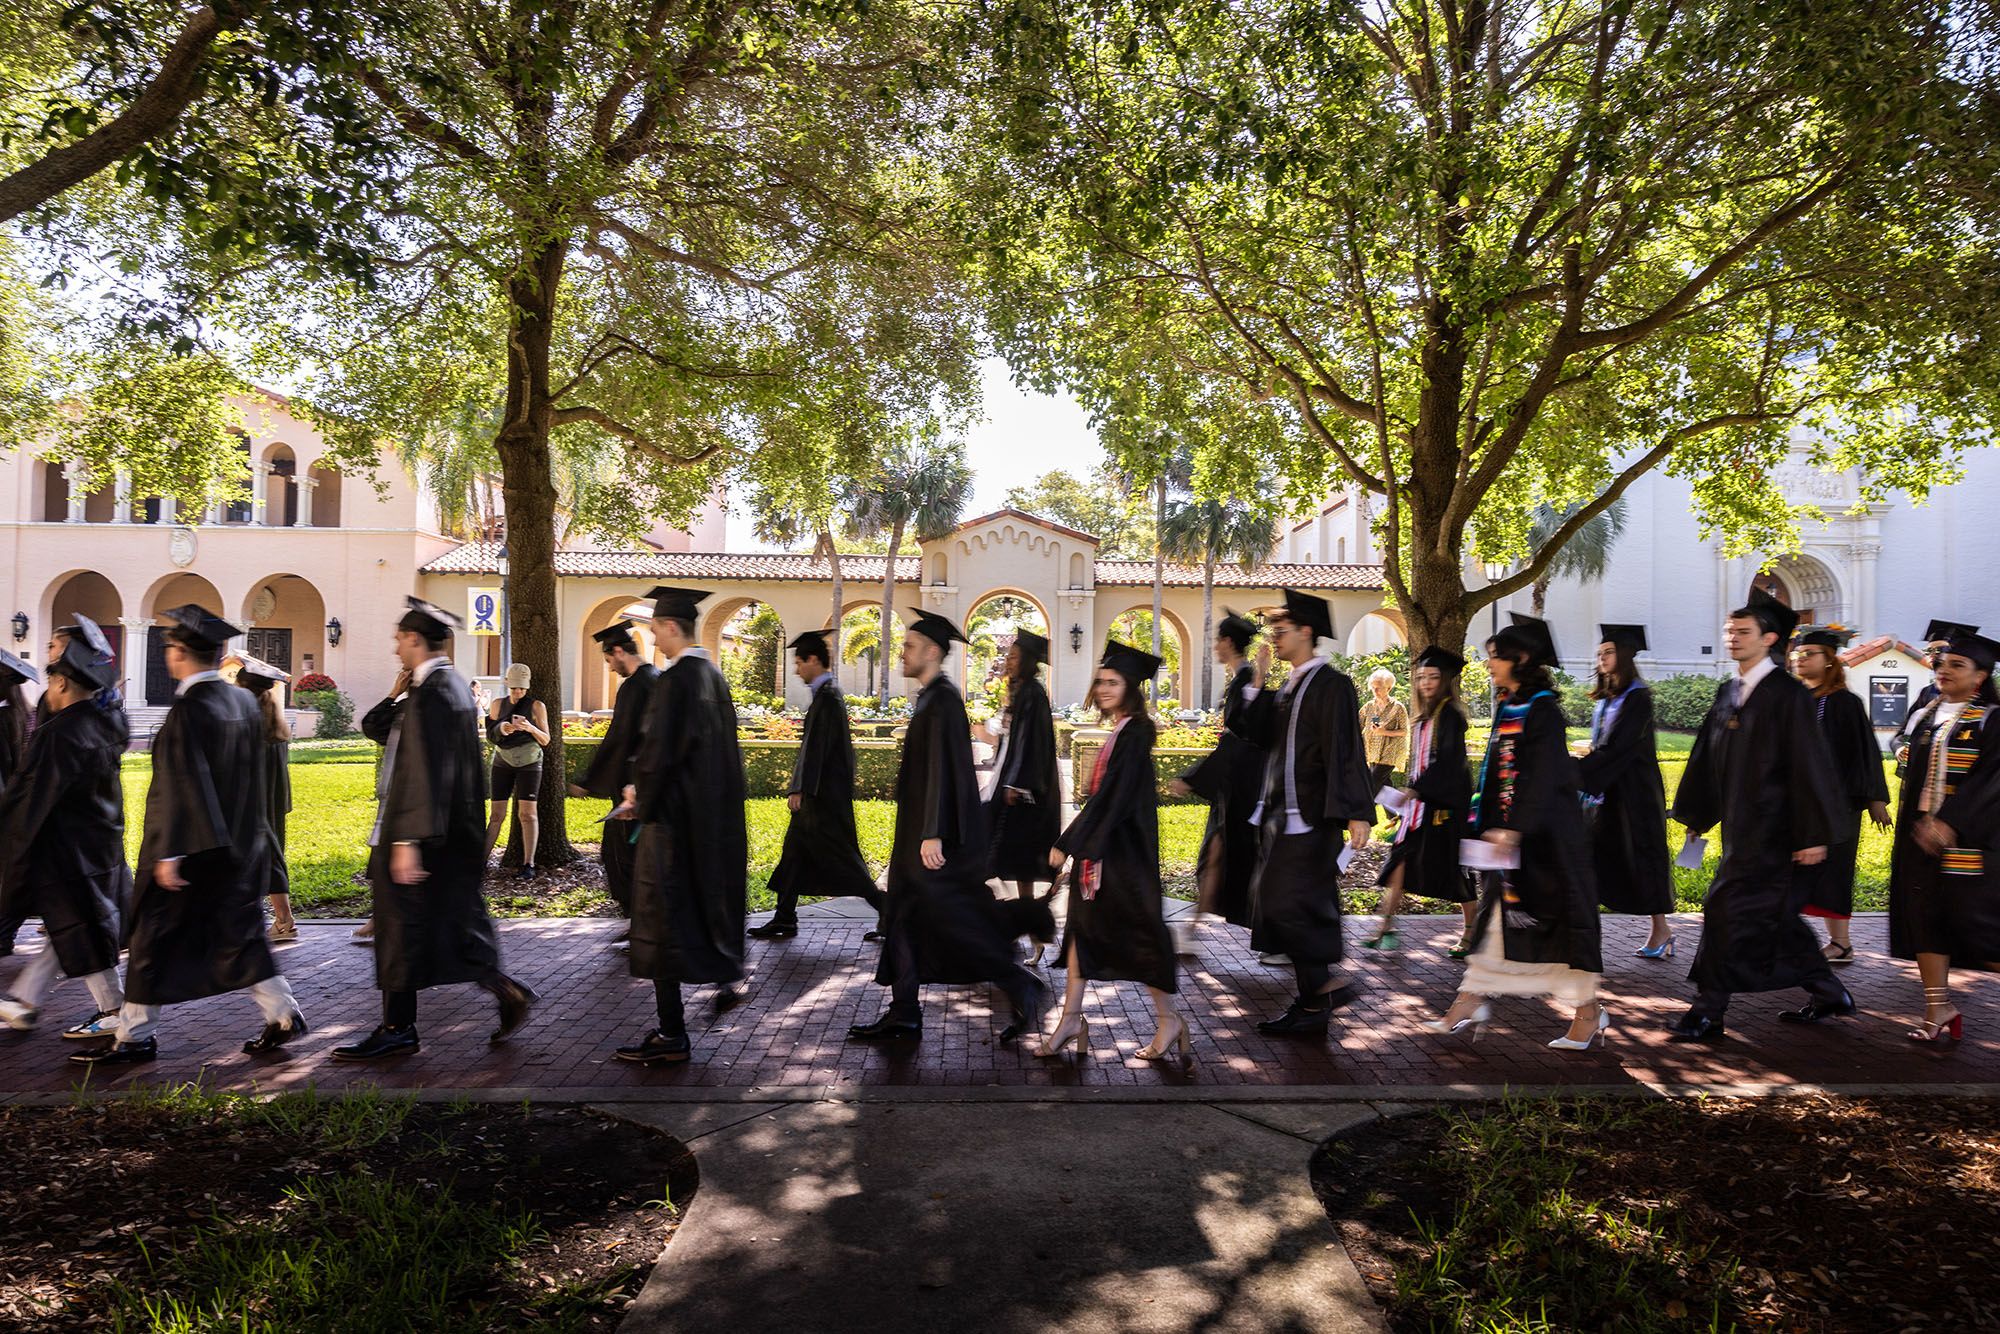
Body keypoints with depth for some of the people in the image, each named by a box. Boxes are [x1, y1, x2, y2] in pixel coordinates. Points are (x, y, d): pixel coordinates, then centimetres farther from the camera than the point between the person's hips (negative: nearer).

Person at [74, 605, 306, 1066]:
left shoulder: (188, 709, -18)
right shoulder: (243, 701, 4)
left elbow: (181, 786, -21)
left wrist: (169, 853, -19)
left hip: (190, 850, -7)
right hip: (236, 846, 7)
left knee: (154, 939, 7)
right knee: (239, 934, 13)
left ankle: (135, 1037, 19)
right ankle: (282, 1015, 10)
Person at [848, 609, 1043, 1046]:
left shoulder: (943, 700, -16)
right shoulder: (930, 698, 14)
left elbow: (944, 769, -23)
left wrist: (933, 834, -27)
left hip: (936, 838, -10)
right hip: (917, 833, 10)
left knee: (950, 923, -4)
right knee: (904, 918, 11)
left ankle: (1021, 988, 8)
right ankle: (903, 1015, 17)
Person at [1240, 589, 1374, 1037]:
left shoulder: (1331, 685, -12)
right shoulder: (1289, 686, 15)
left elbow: (1346, 751, -20)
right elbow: (1263, 736, 12)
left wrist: (1356, 811, -26)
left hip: (1309, 816, -10)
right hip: (1283, 814, 10)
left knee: (1292, 905, -10)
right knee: (1277, 904, 11)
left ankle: (1320, 994, 5)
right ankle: (1314, 997, 19)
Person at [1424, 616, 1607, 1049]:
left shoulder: (1542, 709, -14)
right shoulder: (1507, 708, 12)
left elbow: (1543, 778, -22)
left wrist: (1514, 828, -27)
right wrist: (1487, 826, 18)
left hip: (1542, 835, -9)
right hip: (1508, 834, 9)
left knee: (1556, 914, 0)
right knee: (1499, 910, 11)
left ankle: (1589, 1011, 15)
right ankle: (1472, 1002, 17)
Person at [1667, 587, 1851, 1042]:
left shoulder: (1787, 695, -12)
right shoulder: (1727, 693, 11)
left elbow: (1809, 767, -14)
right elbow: (1706, 758, 15)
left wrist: (1813, 835, -15)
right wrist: (1696, 816, 18)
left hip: (1767, 829, -8)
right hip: (1740, 825, 8)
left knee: (1727, 911, -8)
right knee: (1775, 915, 17)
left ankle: (1708, 1014, 0)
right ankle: (1828, 993, 34)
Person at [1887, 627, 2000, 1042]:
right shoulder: (1926, 716, 12)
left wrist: (1950, 822, -26)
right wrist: (1912, 826, 10)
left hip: (1964, 837, -6)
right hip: (1920, 832, 6)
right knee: (1924, 916, 3)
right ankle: (1938, 1007, 7)